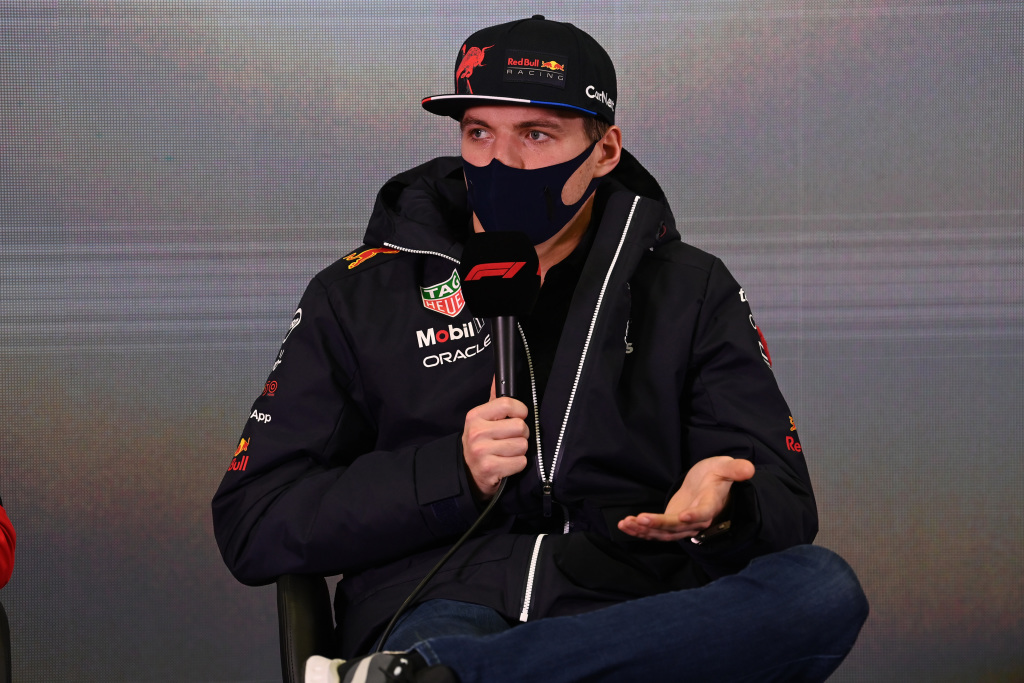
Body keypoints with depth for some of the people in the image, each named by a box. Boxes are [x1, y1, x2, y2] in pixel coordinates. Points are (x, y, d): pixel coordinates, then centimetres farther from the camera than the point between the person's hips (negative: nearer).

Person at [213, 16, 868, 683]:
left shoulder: (693, 293, 18)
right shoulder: (361, 296, 15)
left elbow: (786, 510, 12)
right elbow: (250, 527, 9)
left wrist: (720, 510, -14)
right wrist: (455, 473, -5)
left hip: (637, 626, 6)